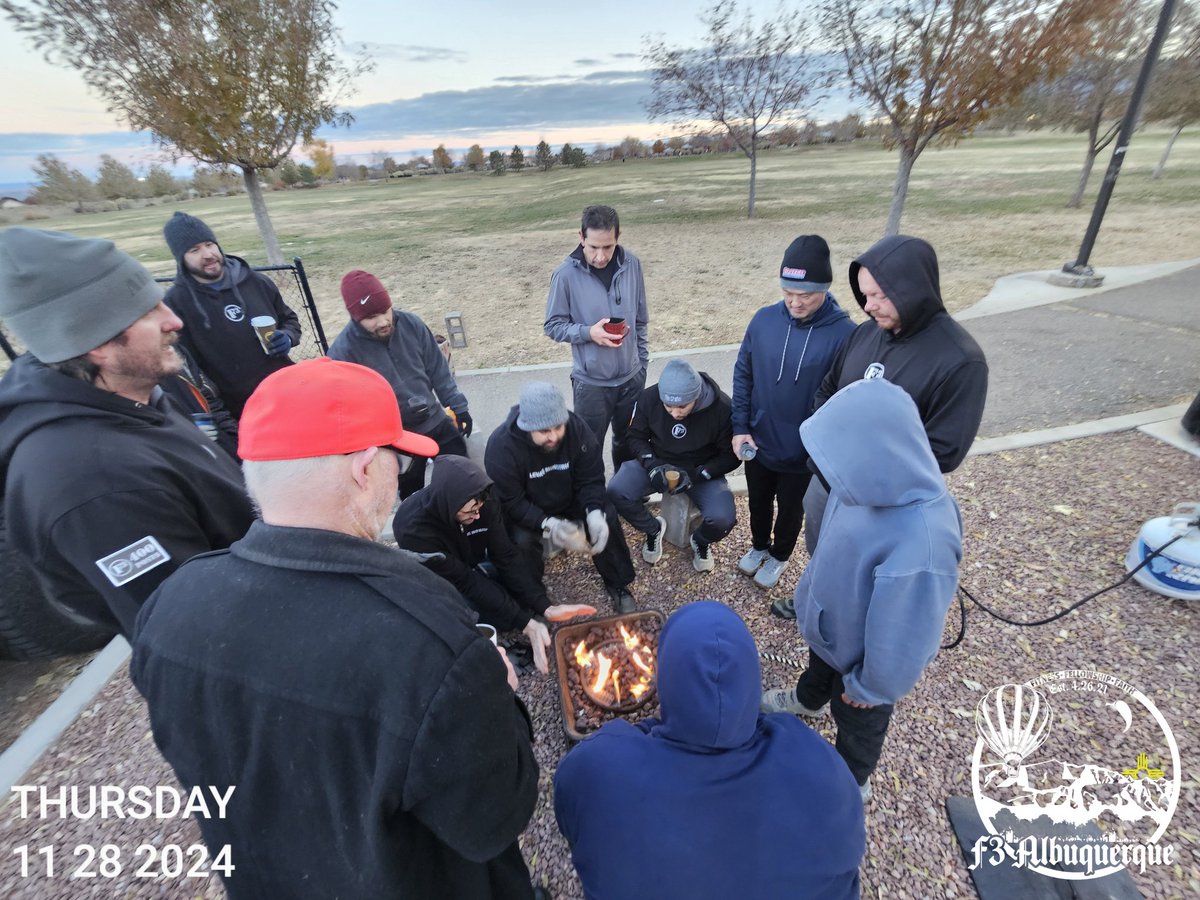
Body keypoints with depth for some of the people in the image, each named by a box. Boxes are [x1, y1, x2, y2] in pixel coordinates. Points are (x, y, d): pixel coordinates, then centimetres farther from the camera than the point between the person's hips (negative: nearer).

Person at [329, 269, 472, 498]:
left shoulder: (411, 324, -8)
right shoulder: (343, 351, -19)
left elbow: (438, 369, 2)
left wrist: (458, 406, 1)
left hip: (436, 423, 4)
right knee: (414, 495, 10)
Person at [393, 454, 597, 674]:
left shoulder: (482, 502, -25)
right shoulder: (414, 528, -36)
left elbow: (506, 556, -20)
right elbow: (464, 581, -32)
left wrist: (545, 607, -29)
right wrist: (526, 623, -34)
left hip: (474, 567, 4)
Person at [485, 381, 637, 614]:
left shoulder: (577, 428, -21)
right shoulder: (501, 445, -30)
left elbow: (591, 479, -15)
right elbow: (509, 502, -27)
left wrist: (595, 512, -34)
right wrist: (548, 525, -41)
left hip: (569, 501, 3)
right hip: (522, 512, -2)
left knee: (607, 517, -19)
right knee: (521, 540, -31)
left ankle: (617, 584, 3)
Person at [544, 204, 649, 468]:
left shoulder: (631, 265, -4)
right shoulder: (566, 274, -16)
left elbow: (641, 319, 6)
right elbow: (553, 325, -8)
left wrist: (642, 360, 9)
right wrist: (588, 332, -24)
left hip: (631, 377, 4)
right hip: (591, 382, -3)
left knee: (629, 442, 22)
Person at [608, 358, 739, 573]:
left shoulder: (721, 407, -23)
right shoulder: (649, 398, -17)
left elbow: (731, 455, -12)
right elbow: (636, 437, -2)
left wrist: (697, 475, -25)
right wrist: (651, 464, -21)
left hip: (702, 470, -1)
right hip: (657, 463, 2)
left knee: (723, 519, -27)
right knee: (616, 492, -24)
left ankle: (700, 541, 12)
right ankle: (653, 528, 8)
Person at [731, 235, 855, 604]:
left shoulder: (844, 334, -20)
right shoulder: (764, 319, -11)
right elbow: (742, 375, -2)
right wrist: (740, 427, -7)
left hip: (805, 454, -2)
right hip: (758, 444, 3)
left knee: (791, 510, 22)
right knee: (758, 503, 25)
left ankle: (779, 557, 49)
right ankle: (759, 546, 53)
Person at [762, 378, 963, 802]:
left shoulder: (920, 545, -45)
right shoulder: (878, 481, -23)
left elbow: (903, 637, -30)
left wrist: (870, 686, -13)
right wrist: (813, 590, 12)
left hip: (862, 650, -5)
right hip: (829, 620, 6)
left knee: (857, 718, 25)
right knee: (820, 665, 36)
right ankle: (807, 699, 69)